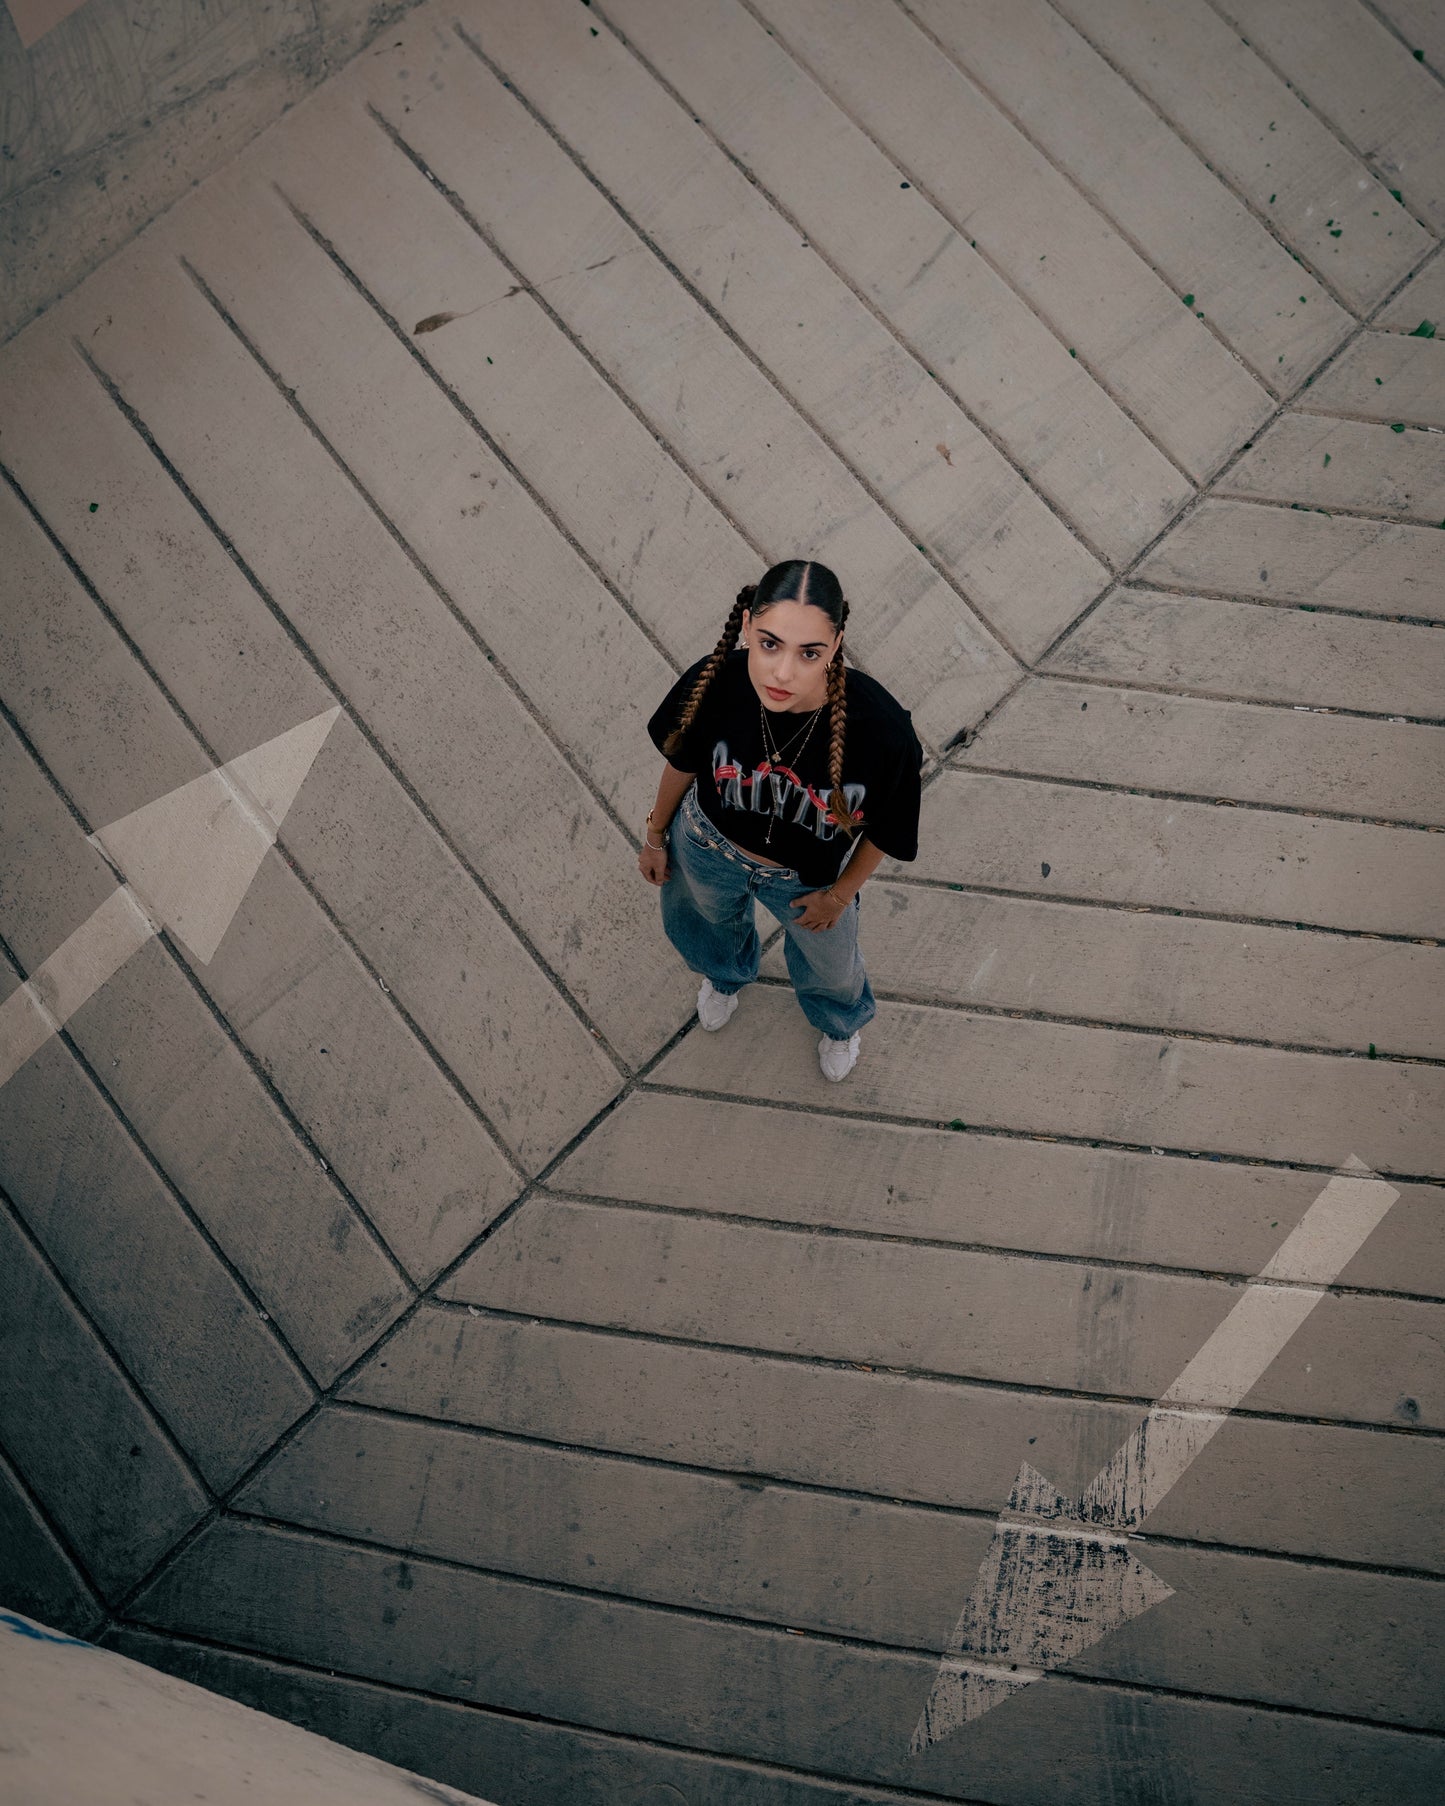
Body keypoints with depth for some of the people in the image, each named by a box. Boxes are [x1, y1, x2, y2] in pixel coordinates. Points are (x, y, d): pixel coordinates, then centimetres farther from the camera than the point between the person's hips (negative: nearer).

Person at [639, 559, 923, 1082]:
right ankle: (726, 974, 76)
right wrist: (655, 836, 4)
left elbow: (885, 830, -19)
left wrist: (840, 894, -5)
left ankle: (840, 1024, 70)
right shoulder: (713, 683, -36)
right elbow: (682, 762, -11)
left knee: (831, 967, 30)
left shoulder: (881, 728, -41)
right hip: (709, 848, 1)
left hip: (810, 879, -1)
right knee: (710, 922, 36)